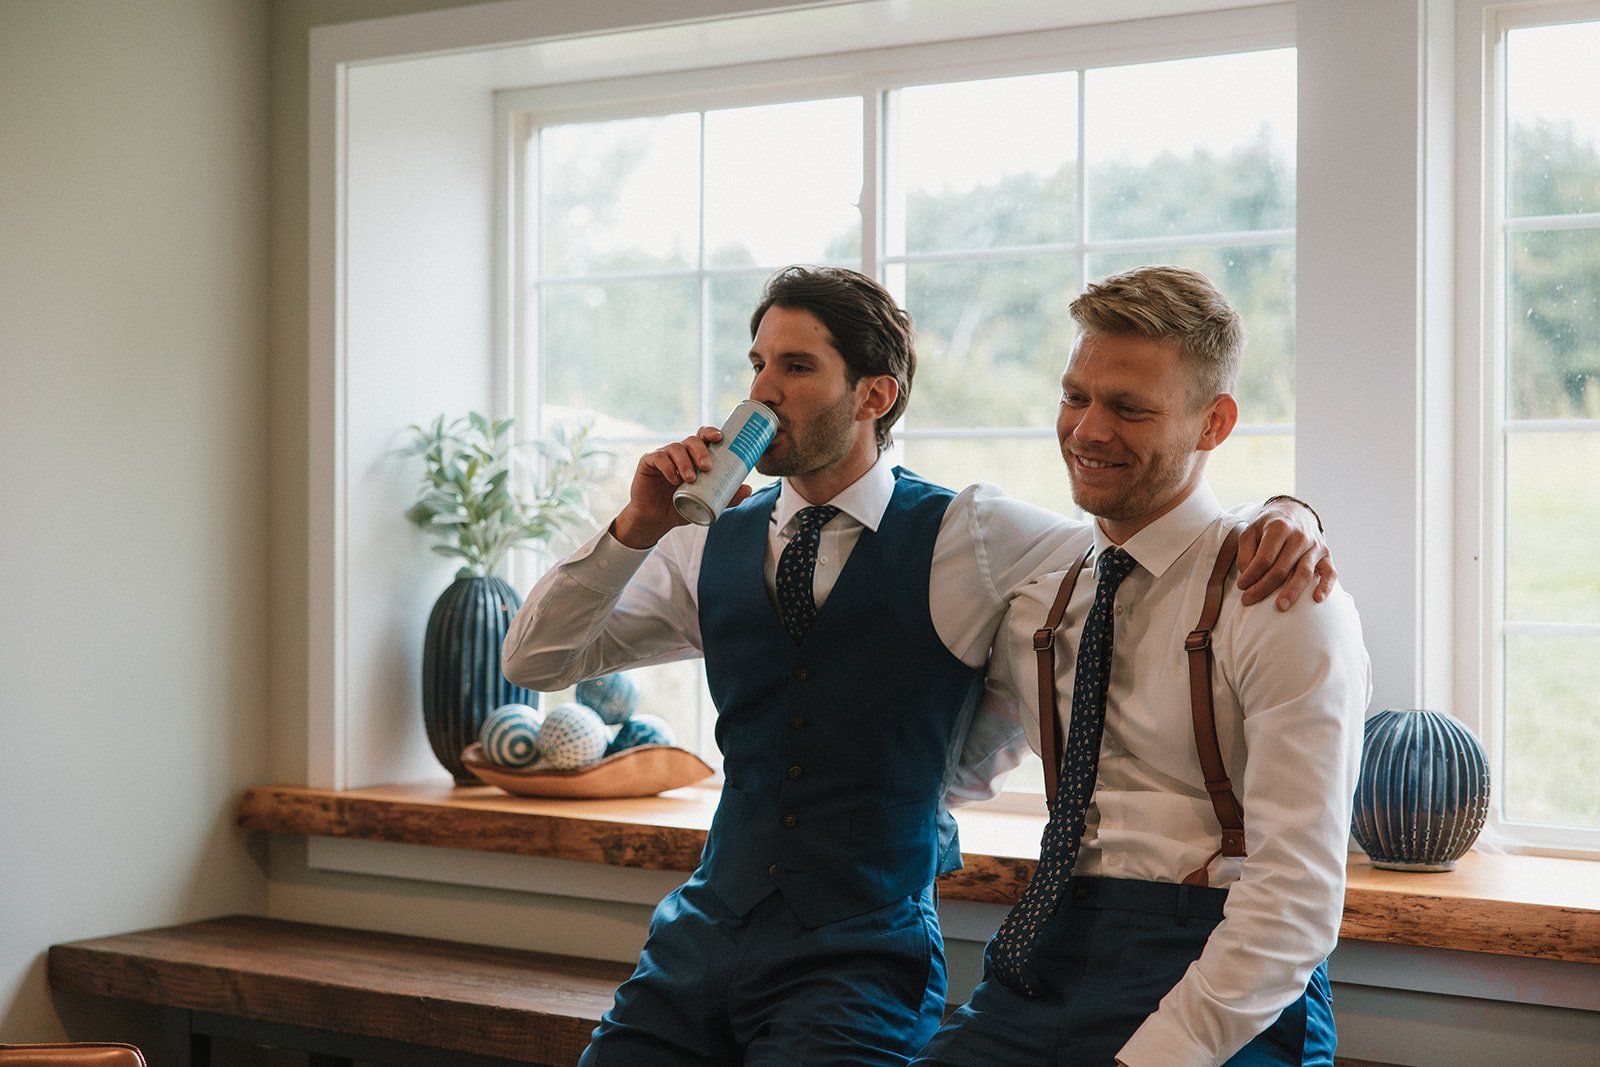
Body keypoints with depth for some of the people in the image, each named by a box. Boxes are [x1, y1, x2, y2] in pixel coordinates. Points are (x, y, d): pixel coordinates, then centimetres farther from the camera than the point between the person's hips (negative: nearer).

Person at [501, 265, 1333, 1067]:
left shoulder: (970, 539, -4)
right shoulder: (712, 546, 8)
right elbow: (534, 662, 8)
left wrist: (1279, 517, -22)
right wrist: (637, 527, -7)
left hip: (860, 962, -4)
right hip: (702, 935, 4)